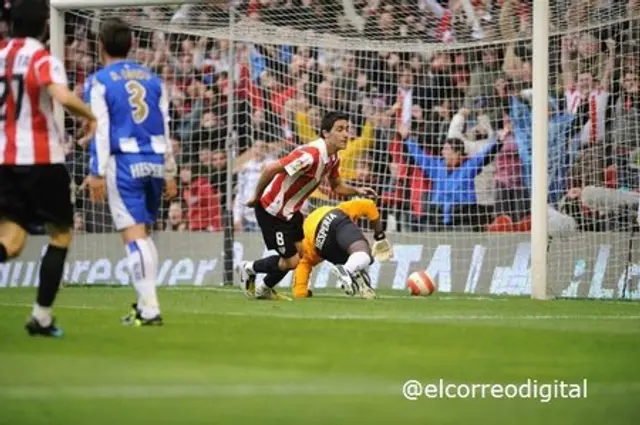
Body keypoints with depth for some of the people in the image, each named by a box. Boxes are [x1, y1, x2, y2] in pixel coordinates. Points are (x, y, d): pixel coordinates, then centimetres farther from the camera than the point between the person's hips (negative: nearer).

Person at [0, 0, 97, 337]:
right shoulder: (42, 59, -9)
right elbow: (64, 97, -26)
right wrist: (89, 116, -8)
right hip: (41, 158, -5)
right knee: (61, 234, 13)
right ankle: (42, 316, 7)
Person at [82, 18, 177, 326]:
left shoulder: (98, 82, -1)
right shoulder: (152, 79, 14)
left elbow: (100, 131, -8)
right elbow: (165, 129, 15)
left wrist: (97, 173, -8)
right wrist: (169, 173, 19)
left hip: (125, 163, -5)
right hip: (155, 162, 5)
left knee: (134, 235, -7)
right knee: (143, 233, 17)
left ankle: (149, 309, -13)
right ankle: (146, 301, 18)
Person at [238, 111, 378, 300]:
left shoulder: (333, 158, -1)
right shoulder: (311, 155, -32)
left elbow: (337, 187, 14)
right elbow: (270, 168, -33)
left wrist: (357, 191, -6)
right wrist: (257, 197, -21)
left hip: (291, 210, 9)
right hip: (272, 211, -9)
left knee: (303, 252, 13)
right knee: (291, 261, -3)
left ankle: (264, 289, 33)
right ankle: (249, 269, 23)